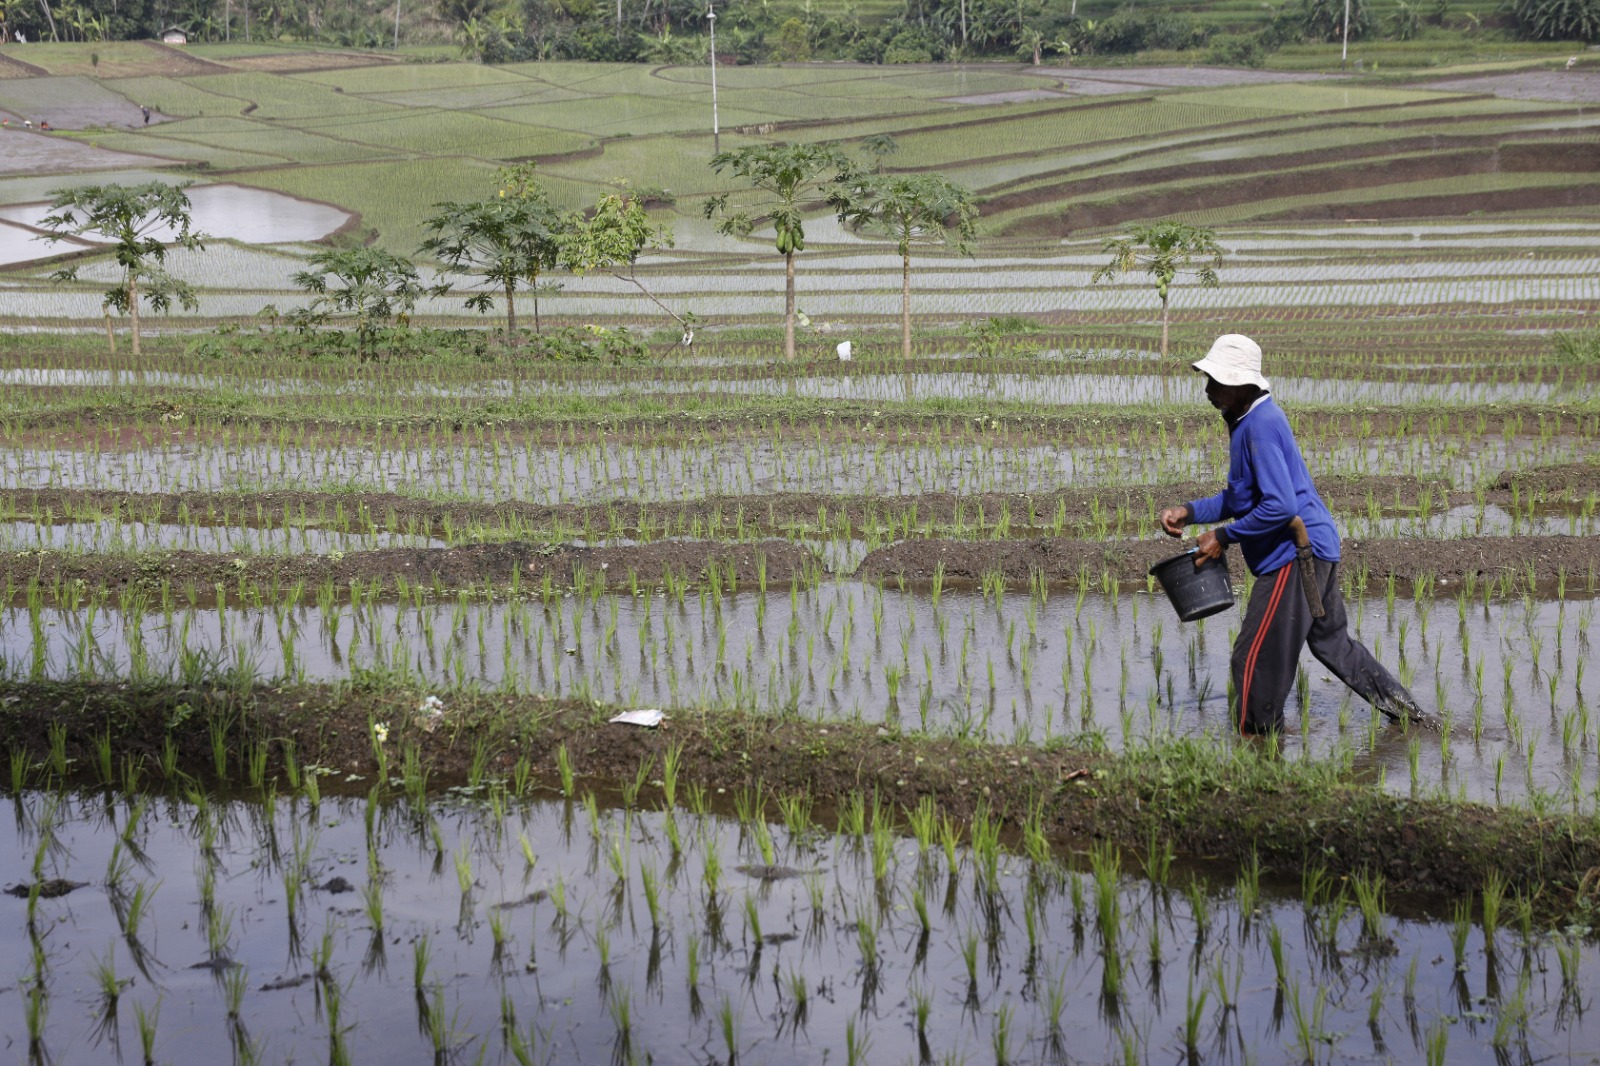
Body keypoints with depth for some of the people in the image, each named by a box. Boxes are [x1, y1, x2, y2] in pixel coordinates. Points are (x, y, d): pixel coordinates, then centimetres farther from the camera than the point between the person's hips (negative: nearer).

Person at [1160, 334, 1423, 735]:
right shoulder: (1246, 420, 11)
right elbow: (1240, 498, 21)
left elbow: (1280, 505, -27)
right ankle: (1400, 706, 35)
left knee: (1255, 658, -5)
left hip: (1297, 553, -11)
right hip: (1316, 549, 11)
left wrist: (1224, 537, -19)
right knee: (1330, 640, 26)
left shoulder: (1262, 425, -21)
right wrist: (1190, 512, 8)